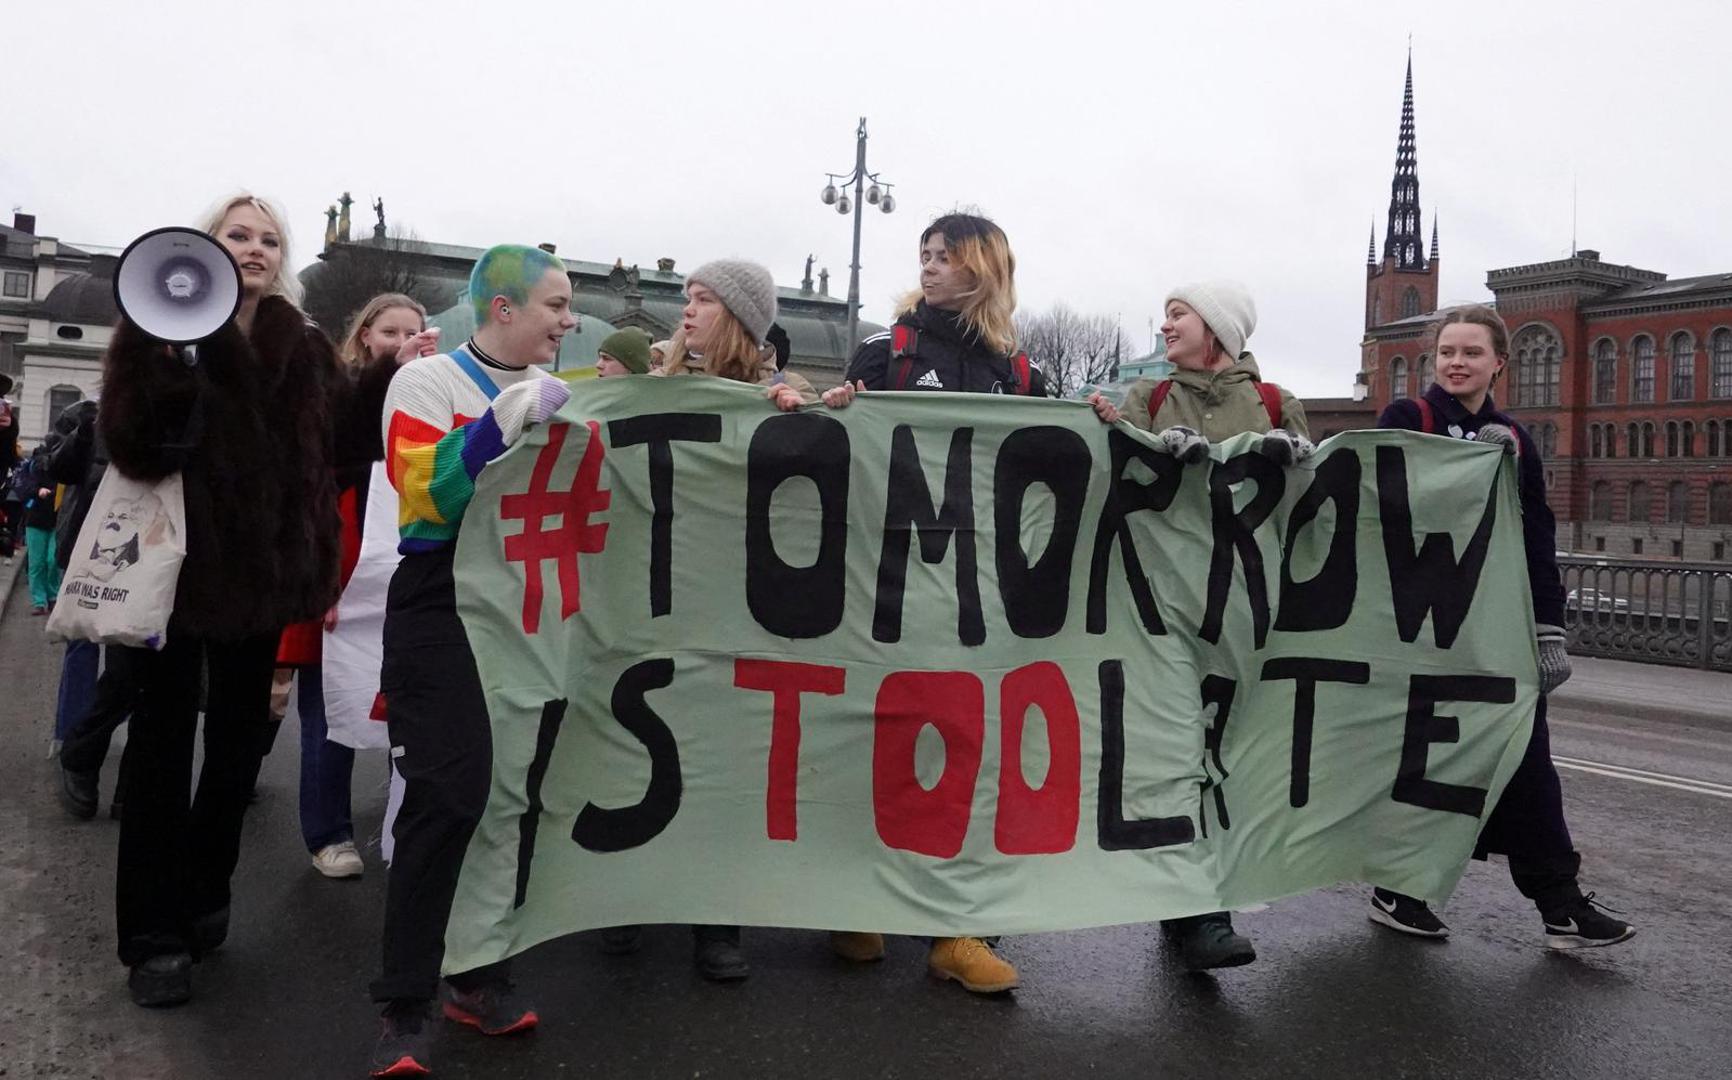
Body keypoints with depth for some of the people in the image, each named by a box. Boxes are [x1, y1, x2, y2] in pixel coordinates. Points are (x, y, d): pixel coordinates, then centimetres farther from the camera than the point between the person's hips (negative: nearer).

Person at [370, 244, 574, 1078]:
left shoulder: (554, 391, 14)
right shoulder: (427, 381, -3)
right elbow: (429, 494, -18)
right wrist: (510, 414, -23)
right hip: (444, 607, -5)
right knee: (445, 798, -9)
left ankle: (478, 975, 22)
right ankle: (404, 1007, 3)